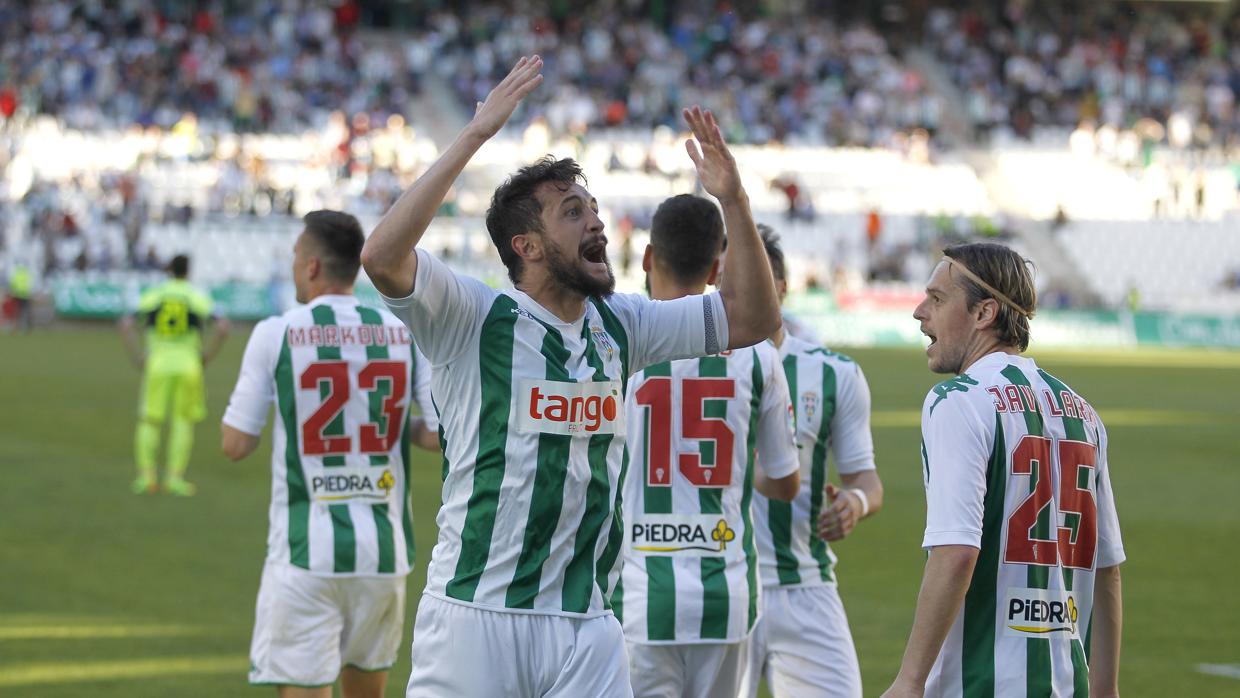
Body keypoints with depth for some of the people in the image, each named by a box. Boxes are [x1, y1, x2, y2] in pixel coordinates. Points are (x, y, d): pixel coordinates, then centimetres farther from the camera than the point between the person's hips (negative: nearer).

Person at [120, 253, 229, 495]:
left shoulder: (152, 296, 7)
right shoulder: (199, 298, 4)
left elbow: (126, 325, -3)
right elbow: (222, 328, -8)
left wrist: (138, 358, 4)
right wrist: (206, 356, 2)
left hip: (157, 364, 1)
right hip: (187, 364, -1)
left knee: (149, 421, 8)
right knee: (183, 421, 9)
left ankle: (146, 475, 1)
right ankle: (175, 477, 4)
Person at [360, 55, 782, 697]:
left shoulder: (619, 326, 12)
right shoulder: (474, 319, -5)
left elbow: (751, 318, 16)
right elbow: (383, 257, -23)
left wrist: (732, 200, 3)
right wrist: (475, 136, -23)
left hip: (587, 629, 5)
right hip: (476, 616, -5)